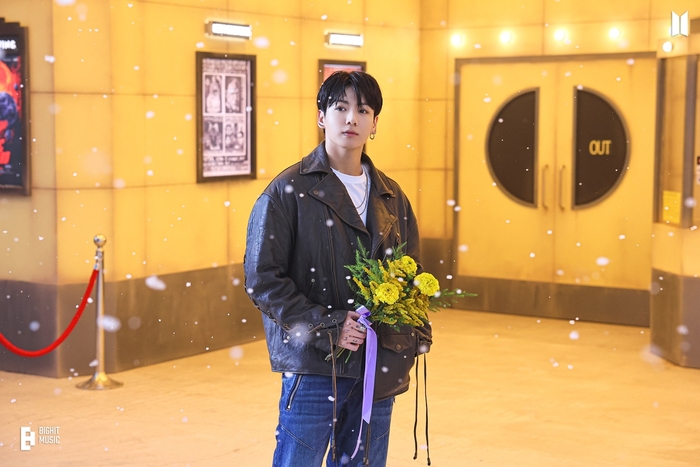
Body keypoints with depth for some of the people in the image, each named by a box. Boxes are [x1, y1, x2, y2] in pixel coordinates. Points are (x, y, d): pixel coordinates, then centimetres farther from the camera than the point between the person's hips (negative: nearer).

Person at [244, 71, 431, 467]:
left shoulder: (392, 197, 12)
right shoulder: (289, 191, -4)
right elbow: (262, 279, -9)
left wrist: (415, 334, 0)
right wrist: (326, 327, -16)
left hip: (380, 368, 5)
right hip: (314, 364, -5)